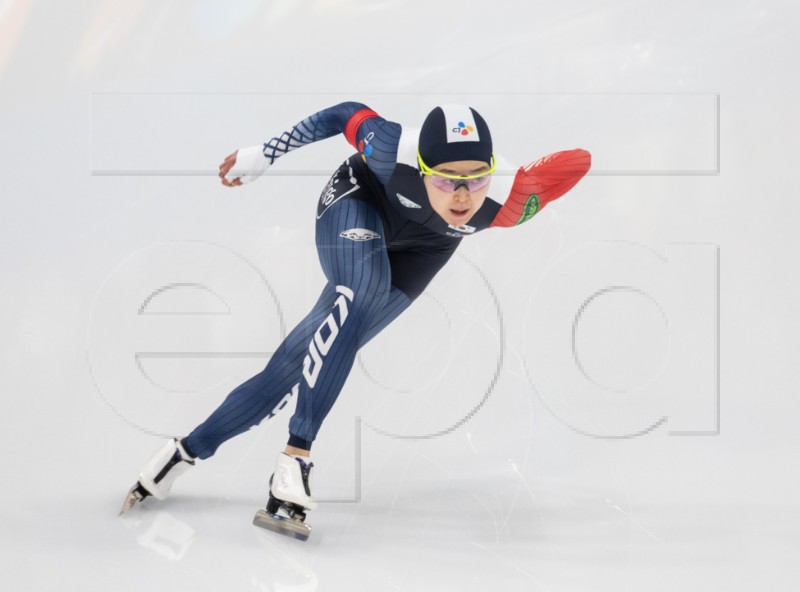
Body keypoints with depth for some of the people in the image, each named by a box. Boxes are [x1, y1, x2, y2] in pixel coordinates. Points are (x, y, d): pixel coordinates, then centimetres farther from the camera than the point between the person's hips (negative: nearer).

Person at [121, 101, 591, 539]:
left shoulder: (500, 204, -38)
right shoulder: (396, 152, -39)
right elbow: (350, 115, -19)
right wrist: (264, 155, -14)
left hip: (417, 251, 2)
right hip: (359, 202, -2)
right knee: (359, 296, -36)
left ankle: (190, 449, 7)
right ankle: (297, 455, -33)